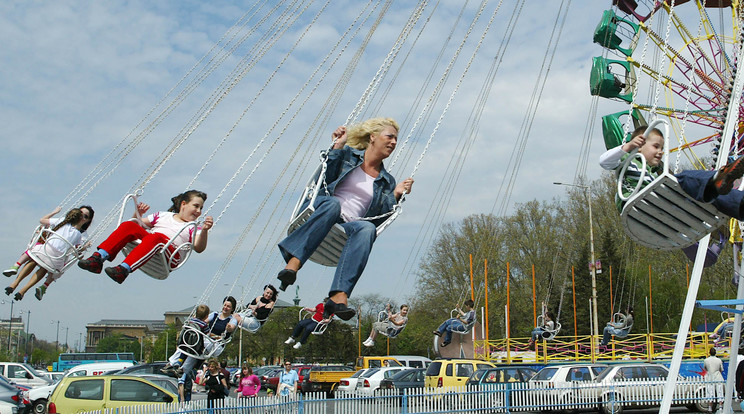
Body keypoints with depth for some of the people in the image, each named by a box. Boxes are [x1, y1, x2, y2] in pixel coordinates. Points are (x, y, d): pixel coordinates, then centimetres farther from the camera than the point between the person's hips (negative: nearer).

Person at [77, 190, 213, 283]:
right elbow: (138, 224, 32)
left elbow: (199, 248, 0)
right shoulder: (163, 215, 32)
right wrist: (138, 214, 11)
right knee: (128, 225, -21)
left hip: (169, 258, -4)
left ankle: (124, 268, -57)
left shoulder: (193, 229, 21)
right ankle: (98, 258, -37)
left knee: (156, 237, -37)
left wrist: (204, 231, -18)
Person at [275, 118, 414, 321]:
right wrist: (337, 147, -1)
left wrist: (396, 195, 3)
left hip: (348, 227, 2)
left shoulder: (387, 182, 22)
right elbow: (323, 177, 2)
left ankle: (340, 296, -53)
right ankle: (293, 263, -52)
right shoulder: (348, 154, 16)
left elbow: (380, 218, 13)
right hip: (322, 209, -2)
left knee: (367, 229, -35)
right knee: (333, 204, -38)